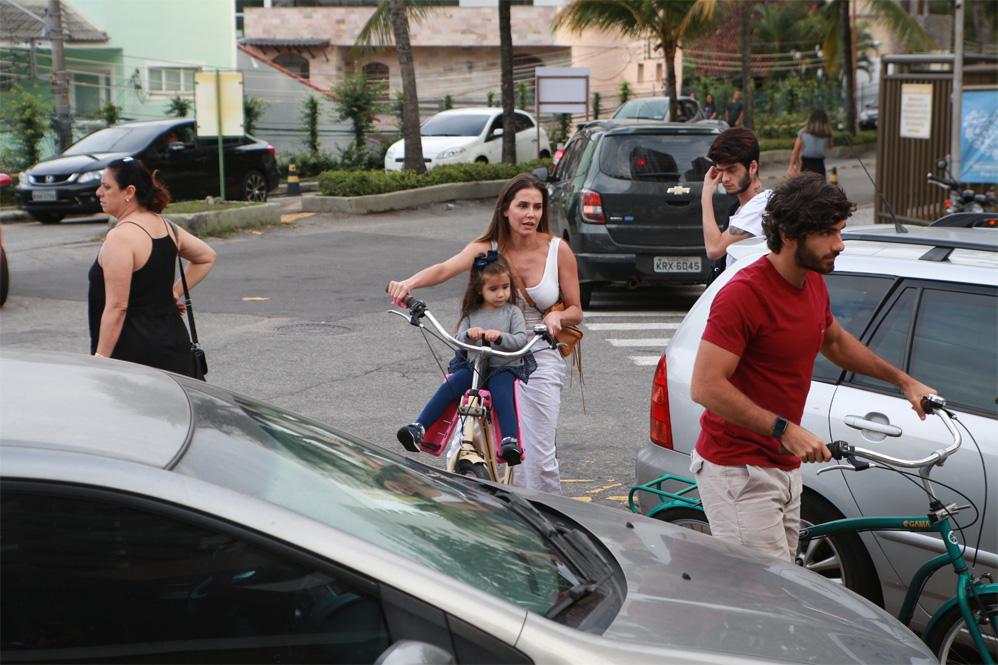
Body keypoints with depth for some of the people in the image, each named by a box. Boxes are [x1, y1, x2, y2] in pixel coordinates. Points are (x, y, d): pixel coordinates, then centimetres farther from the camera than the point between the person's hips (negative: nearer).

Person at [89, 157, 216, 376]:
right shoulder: (167, 227, 10)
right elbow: (207, 257, 27)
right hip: (174, 340, 8)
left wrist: (100, 359, -18)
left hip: (133, 351, -8)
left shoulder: (120, 237, -16)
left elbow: (117, 307, -20)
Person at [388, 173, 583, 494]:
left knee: (537, 456, -7)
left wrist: (557, 316, -18)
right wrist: (409, 283, -44)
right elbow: (444, 269, -23)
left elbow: (575, 311, 6)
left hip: (539, 359, -1)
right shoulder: (487, 248, -4)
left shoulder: (558, 250, -2)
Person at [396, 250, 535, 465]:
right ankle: (418, 428, -22)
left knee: (502, 395, -32)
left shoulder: (512, 312, 3)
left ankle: (510, 441, -35)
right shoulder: (472, 313, 10)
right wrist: (468, 334, -23)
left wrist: (500, 336, -28)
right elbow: (459, 339, 1)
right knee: (447, 390, -19)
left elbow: (521, 339, -9)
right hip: (473, 366, 3)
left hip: (505, 368, -2)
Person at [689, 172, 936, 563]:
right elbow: (706, 387, -26)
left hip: (784, 466, 9)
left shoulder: (813, 283, 7)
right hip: (738, 471, -9)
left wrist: (903, 380, 26)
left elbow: (834, 341, 29)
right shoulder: (743, 295, -21)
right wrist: (784, 429, -30)